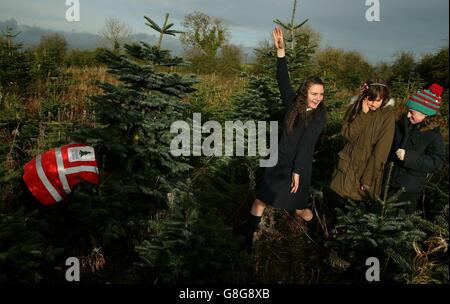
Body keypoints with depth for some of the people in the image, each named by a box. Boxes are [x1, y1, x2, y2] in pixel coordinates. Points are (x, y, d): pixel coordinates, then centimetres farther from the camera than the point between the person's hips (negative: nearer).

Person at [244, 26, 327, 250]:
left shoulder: (320, 116, -11)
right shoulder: (293, 104, -3)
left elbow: (306, 143, -17)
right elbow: (283, 81, -13)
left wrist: (297, 172, -19)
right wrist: (281, 50, -23)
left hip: (299, 166, -3)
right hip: (279, 160, 3)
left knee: (299, 208, 10)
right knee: (260, 201, 1)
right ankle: (248, 240, 14)